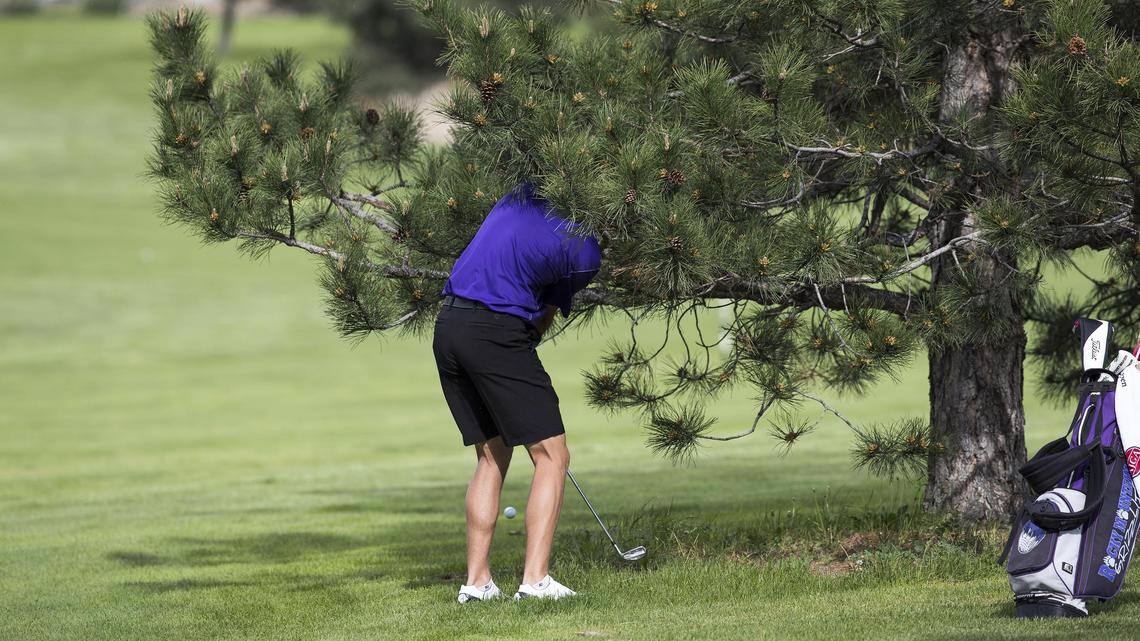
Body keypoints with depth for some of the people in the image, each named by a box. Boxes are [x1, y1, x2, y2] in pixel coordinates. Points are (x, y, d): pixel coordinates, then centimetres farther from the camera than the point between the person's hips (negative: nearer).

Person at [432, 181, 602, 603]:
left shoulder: (526, 193, 13)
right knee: (551, 456, 1)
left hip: (448, 326, 7)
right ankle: (535, 579, -10)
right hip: (497, 333, -7)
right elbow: (547, 314, 5)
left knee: (492, 457, 16)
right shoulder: (586, 254, -5)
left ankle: (477, 580, 10)